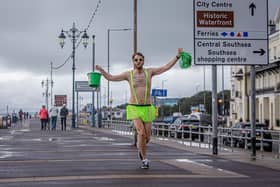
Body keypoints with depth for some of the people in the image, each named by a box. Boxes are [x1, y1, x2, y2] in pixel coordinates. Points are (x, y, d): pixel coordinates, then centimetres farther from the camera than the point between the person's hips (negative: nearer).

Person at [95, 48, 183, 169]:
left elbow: (166, 67, 0)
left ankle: (140, 149, 41)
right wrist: (101, 70, -15)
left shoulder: (149, 71, 3)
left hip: (147, 109, 2)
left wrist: (177, 56, -9)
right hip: (134, 109, -2)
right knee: (141, 133, -21)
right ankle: (144, 160, -5)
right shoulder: (128, 74, 1)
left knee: (147, 137, 3)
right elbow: (110, 78, 2)